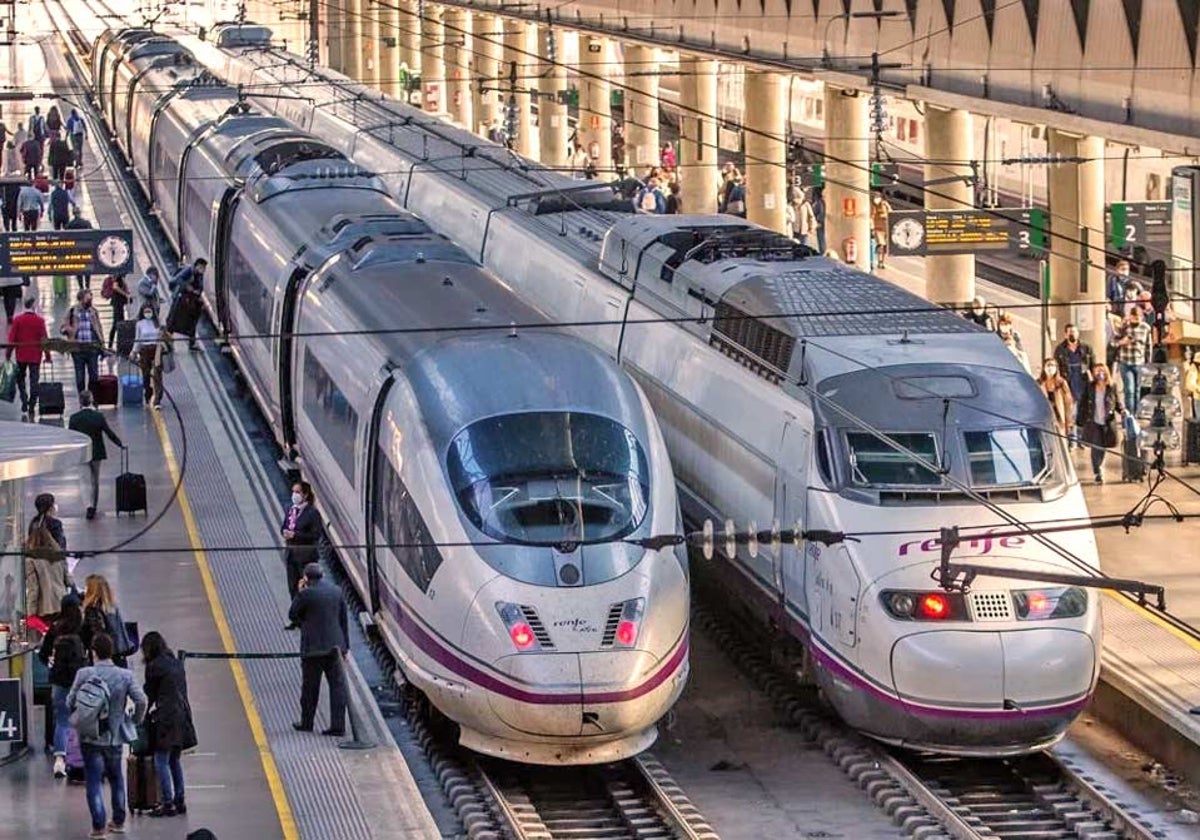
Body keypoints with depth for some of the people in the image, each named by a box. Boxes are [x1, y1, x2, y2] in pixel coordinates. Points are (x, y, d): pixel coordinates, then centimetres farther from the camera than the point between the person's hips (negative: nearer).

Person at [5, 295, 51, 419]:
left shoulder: (17, 320, -5)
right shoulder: (39, 320, -9)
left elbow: (11, 338, -5)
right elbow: (44, 338, -7)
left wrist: (8, 354, 3)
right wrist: (47, 356, 1)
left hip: (21, 356, 1)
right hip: (35, 356, -1)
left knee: (20, 379, 14)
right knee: (34, 381, 6)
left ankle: (24, 409, 0)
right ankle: (31, 410, 2)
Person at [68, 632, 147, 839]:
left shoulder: (84, 674, -13)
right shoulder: (125, 675, -7)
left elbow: (70, 702, -6)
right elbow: (141, 700, -11)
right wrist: (135, 721, 6)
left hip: (91, 736, -3)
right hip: (115, 736, 3)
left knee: (94, 782, 3)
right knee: (116, 779, 20)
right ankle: (118, 822, 27)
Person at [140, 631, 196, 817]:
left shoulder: (154, 666, -8)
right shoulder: (176, 664, 14)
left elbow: (150, 695, -1)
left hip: (166, 718, -8)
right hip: (182, 715, 8)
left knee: (161, 761, -4)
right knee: (174, 760, 15)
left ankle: (167, 803, -7)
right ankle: (179, 801, 17)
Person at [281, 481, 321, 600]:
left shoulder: (312, 513, -13)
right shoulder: (291, 510, 8)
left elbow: (315, 535, -17)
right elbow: (283, 527, 15)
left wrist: (295, 535, -22)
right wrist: (285, 532, -10)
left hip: (306, 555, -7)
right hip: (291, 554, 7)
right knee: (293, 589, 12)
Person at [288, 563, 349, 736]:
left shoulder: (305, 594, -12)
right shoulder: (336, 591, 5)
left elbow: (292, 615, 1)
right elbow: (343, 619, 9)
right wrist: (345, 645, 15)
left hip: (313, 647, -4)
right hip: (335, 645, 4)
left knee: (310, 686, 9)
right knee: (337, 684, 3)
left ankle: (306, 723, 20)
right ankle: (338, 725, -1)